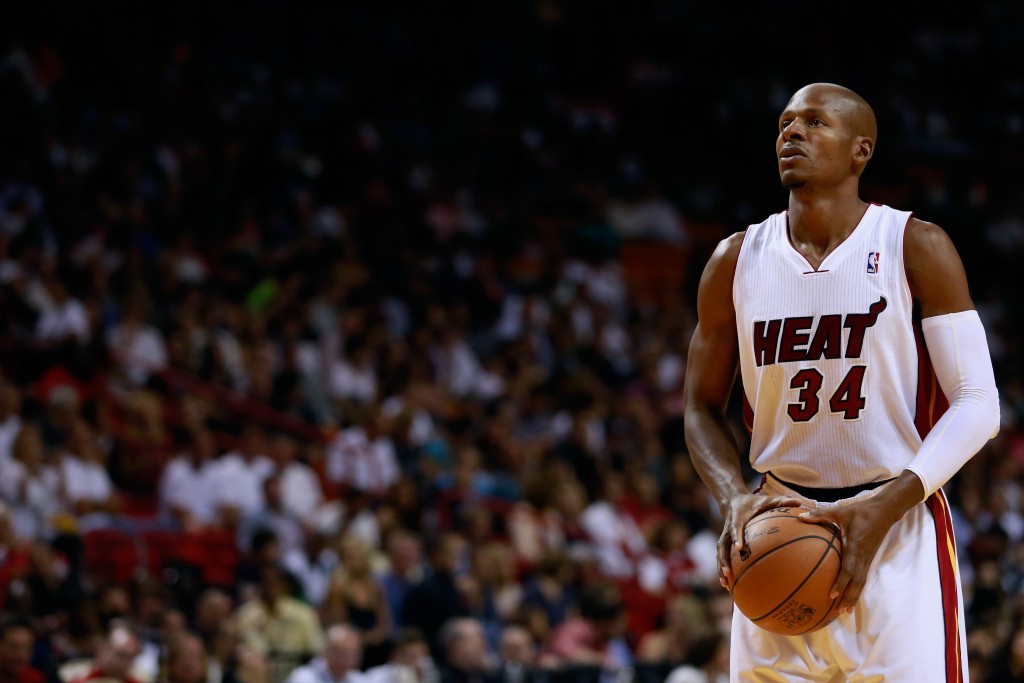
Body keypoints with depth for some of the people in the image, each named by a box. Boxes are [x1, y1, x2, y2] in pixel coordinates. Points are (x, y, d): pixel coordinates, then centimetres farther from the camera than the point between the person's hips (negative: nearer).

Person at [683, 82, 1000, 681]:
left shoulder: (916, 249, -4)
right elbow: (703, 408, 12)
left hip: (901, 536, -3)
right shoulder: (736, 262, 6)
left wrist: (884, 507, -20)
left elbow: (978, 405, -7)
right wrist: (736, 501, -9)